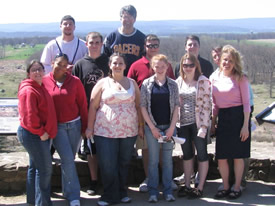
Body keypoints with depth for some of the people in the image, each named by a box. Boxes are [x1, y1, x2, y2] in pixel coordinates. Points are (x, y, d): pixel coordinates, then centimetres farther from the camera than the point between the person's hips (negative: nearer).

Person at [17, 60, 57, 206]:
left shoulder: (41, 87, 13)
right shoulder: (28, 91, -18)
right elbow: (29, 116, -23)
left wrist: (45, 132, 15)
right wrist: (40, 132, -17)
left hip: (41, 134, 10)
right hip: (33, 135, -10)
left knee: (35, 167, 17)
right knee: (44, 168, -6)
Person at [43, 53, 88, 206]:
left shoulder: (75, 81, -2)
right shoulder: (44, 82, -4)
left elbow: (83, 105, 2)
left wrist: (85, 127, 3)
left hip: (74, 125, 1)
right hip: (56, 127, -1)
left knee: (69, 159, 11)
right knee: (68, 159, -9)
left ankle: (68, 191, 29)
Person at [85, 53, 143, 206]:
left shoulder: (132, 83, 11)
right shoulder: (103, 83, 3)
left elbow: (138, 106, 12)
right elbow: (93, 107, 3)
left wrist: (141, 126, 9)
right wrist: (90, 127, -1)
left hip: (128, 131, 2)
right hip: (106, 131, -2)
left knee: (124, 164, 9)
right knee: (108, 165, -3)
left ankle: (122, 193, 25)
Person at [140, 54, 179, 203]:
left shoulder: (173, 84, 4)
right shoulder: (146, 84, 0)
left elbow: (176, 107, 3)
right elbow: (143, 106, -2)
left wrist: (172, 127, -6)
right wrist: (152, 127, -7)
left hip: (169, 127, 1)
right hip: (152, 127, -1)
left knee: (168, 160, 6)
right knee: (153, 160, 4)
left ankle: (167, 190, 15)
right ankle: (153, 191, 12)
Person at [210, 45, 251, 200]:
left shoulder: (240, 78, -6)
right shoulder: (214, 78, 7)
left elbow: (246, 103, -7)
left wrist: (245, 125, -12)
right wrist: (213, 123, 13)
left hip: (238, 117, -4)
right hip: (222, 118, 4)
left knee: (238, 155, 3)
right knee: (221, 156, 6)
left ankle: (237, 187, 17)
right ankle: (226, 187, 22)